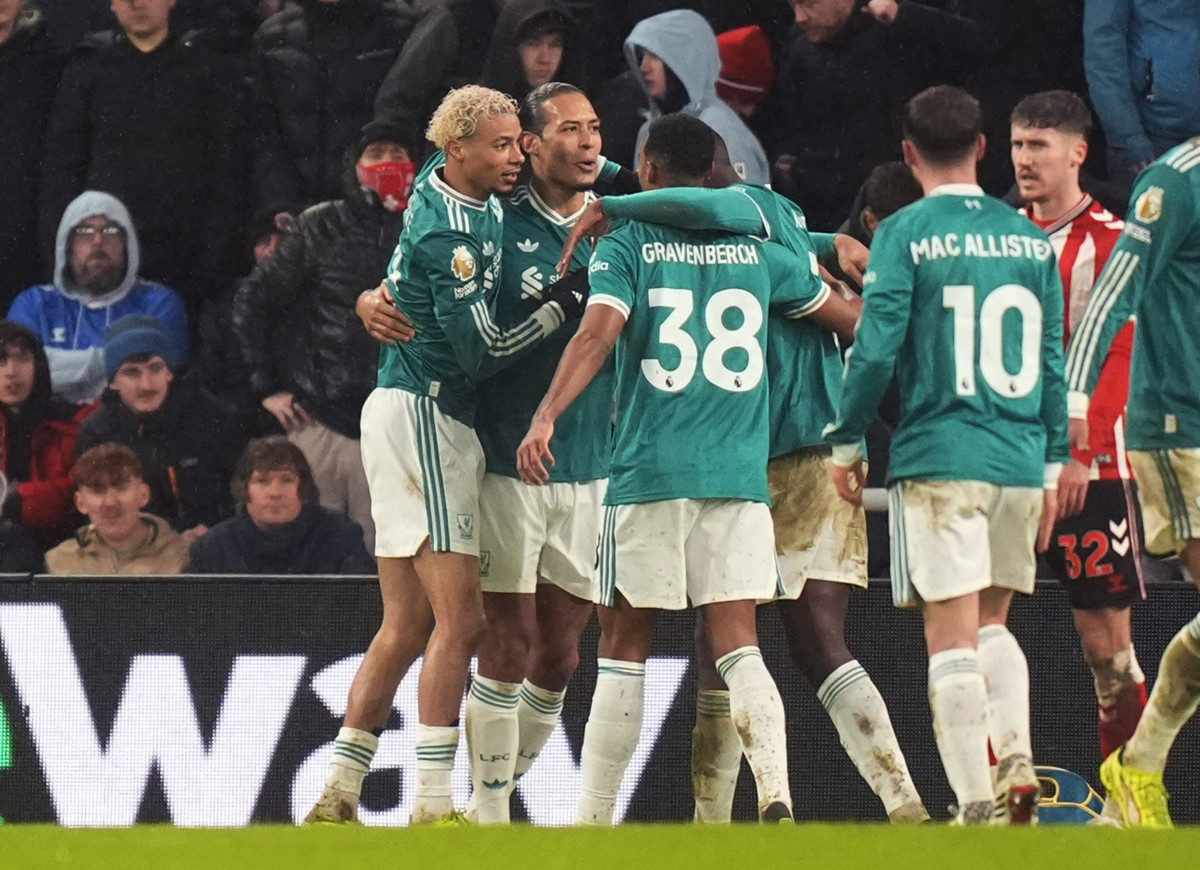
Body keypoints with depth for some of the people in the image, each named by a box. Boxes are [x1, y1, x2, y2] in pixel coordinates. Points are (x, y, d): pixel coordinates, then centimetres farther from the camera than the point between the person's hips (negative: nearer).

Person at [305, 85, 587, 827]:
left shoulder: (448, 188, 10)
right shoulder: (449, 232, -18)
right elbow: (480, 350, -17)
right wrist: (563, 306, -11)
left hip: (408, 415, 10)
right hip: (423, 415, -10)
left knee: (408, 626, 11)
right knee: (459, 620, -10)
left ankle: (338, 799, 11)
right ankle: (433, 806, -12)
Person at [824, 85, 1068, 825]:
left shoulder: (905, 235, -5)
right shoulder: (1029, 239, 8)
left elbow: (877, 348, -10)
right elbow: (1053, 361, 10)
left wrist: (847, 443, 2)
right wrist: (1052, 467, 16)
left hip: (940, 458, -4)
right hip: (1021, 460, 4)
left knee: (953, 637, -3)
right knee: (992, 624, 18)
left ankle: (975, 805, -7)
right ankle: (1017, 766, 0)